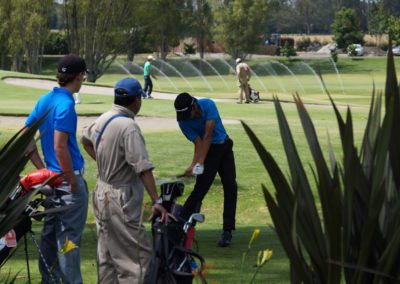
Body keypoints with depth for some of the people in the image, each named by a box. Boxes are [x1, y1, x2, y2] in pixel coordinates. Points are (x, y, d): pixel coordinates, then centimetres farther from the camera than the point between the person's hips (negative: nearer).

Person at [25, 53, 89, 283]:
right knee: (69, 238, -4)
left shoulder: (45, 100, 8)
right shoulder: (65, 104, -18)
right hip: (68, 178, -9)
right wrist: (73, 181, -17)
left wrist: (43, 169, 12)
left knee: (50, 235, 15)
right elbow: (60, 147, -25)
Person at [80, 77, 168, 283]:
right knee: (137, 256, -7)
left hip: (101, 194, 9)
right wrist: (156, 201, -26)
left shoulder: (102, 119, 6)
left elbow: (85, 139, 26)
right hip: (121, 200, -9)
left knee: (107, 254, 15)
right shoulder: (129, 126, -20)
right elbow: (142, 167, -25)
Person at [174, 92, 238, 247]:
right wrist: (193, 165, -34)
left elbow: (208, 135, -27)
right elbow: (198, 143, -18)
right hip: (208, 151, -1)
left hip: (224, 146, 1)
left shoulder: (208, 105, -23)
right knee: (200, 188, -11)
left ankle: (227, 231, -4)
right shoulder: (183, 121, -18)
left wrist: (200, 162, -32)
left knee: (230, 187, -7)